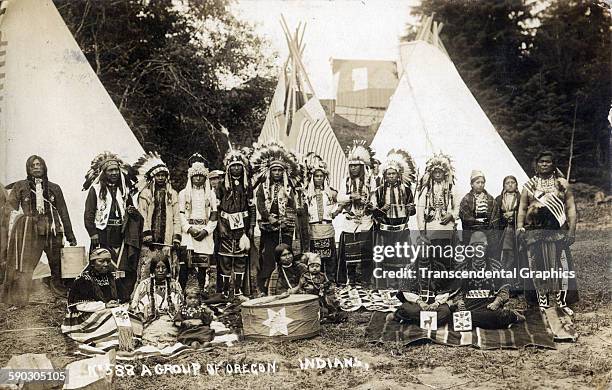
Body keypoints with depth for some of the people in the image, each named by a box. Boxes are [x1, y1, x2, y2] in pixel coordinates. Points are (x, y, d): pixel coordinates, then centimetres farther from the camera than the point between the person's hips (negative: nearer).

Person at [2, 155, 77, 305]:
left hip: (53, 231, 2)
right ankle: (16, 302, -4)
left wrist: (70, 236, 12)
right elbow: (10, 209, 6)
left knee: (58, 267, 1)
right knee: (23, 267, -8)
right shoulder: (20, 186, 12)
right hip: (29, 231, -2)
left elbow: (63, 213, 15)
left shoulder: (54, 188, 15)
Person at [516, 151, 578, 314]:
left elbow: (571, 208, 4)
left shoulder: (562, 184, 9)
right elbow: (522, 208, 10)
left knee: (561, 267, -4)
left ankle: (562, 302, 5)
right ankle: (542, 303, 10)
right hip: (534, 232, 1)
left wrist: (571, 230, -5)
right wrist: (520, 226, -4)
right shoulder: (529, 185, 13)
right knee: (538, 268, 3)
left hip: (558, 231, -1)